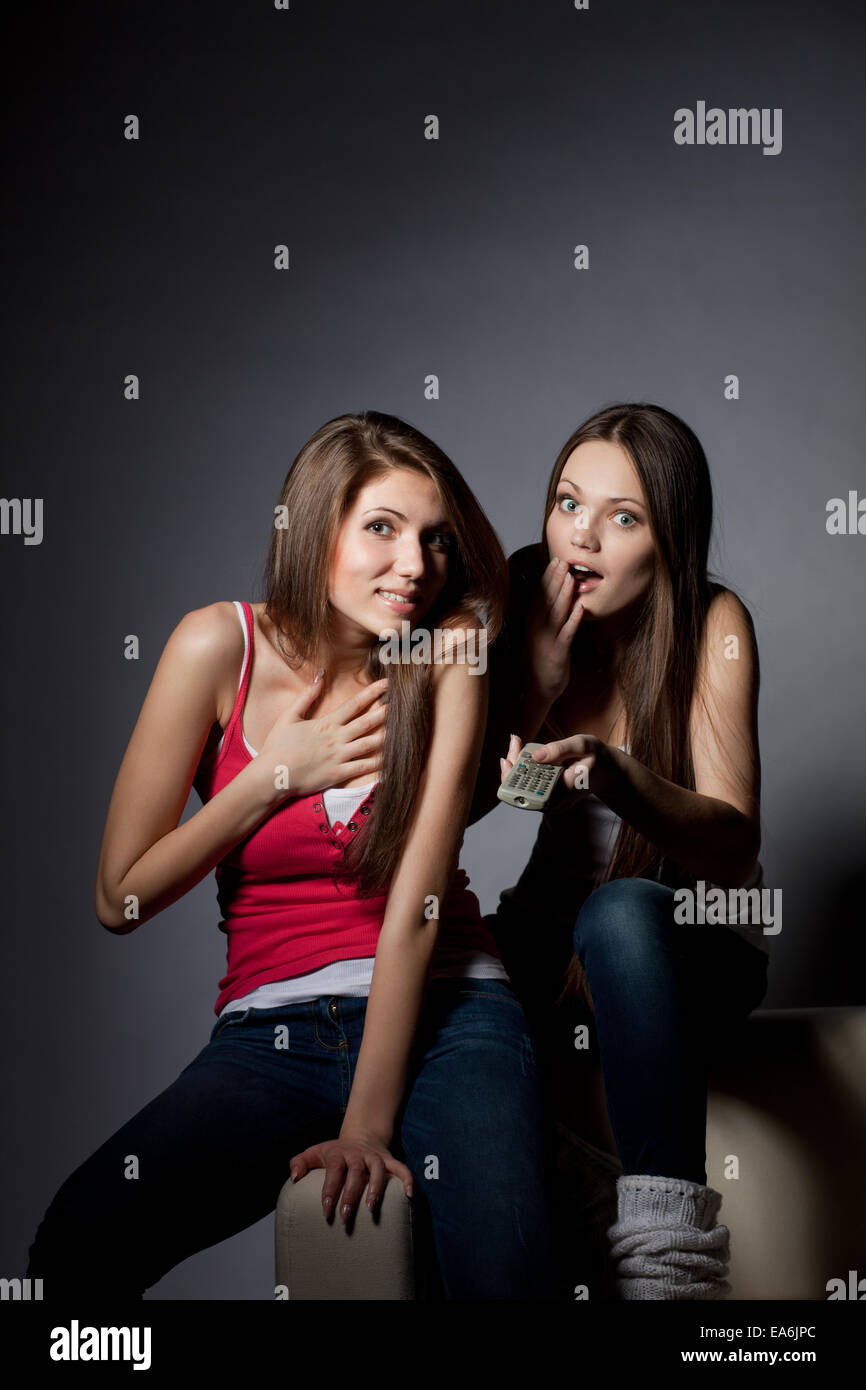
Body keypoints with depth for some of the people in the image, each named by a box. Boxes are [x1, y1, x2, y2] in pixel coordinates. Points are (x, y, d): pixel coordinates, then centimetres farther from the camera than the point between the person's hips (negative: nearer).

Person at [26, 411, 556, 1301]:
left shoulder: (446, 656, -3)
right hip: (274, 1031, 1)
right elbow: (120, 898, -1)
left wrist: (368, 1125, -16)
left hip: (443, 1015, 0)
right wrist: (278, 773, -8)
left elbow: (416, 901, -11)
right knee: (77, 1243, -24)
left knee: (504, 1275, -28)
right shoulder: (222, 645, -3)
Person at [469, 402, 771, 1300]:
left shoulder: (713, 625, -13)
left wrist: (616, 774, -45)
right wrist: (537, 683, -20)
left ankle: (666, 1258, -40)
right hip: (555, 930, 4)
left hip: (698, 940, -3)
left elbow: (733, 851, -24)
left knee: (622, 910, -37)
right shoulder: (526, 608, -4)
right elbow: (455, 806, -5)